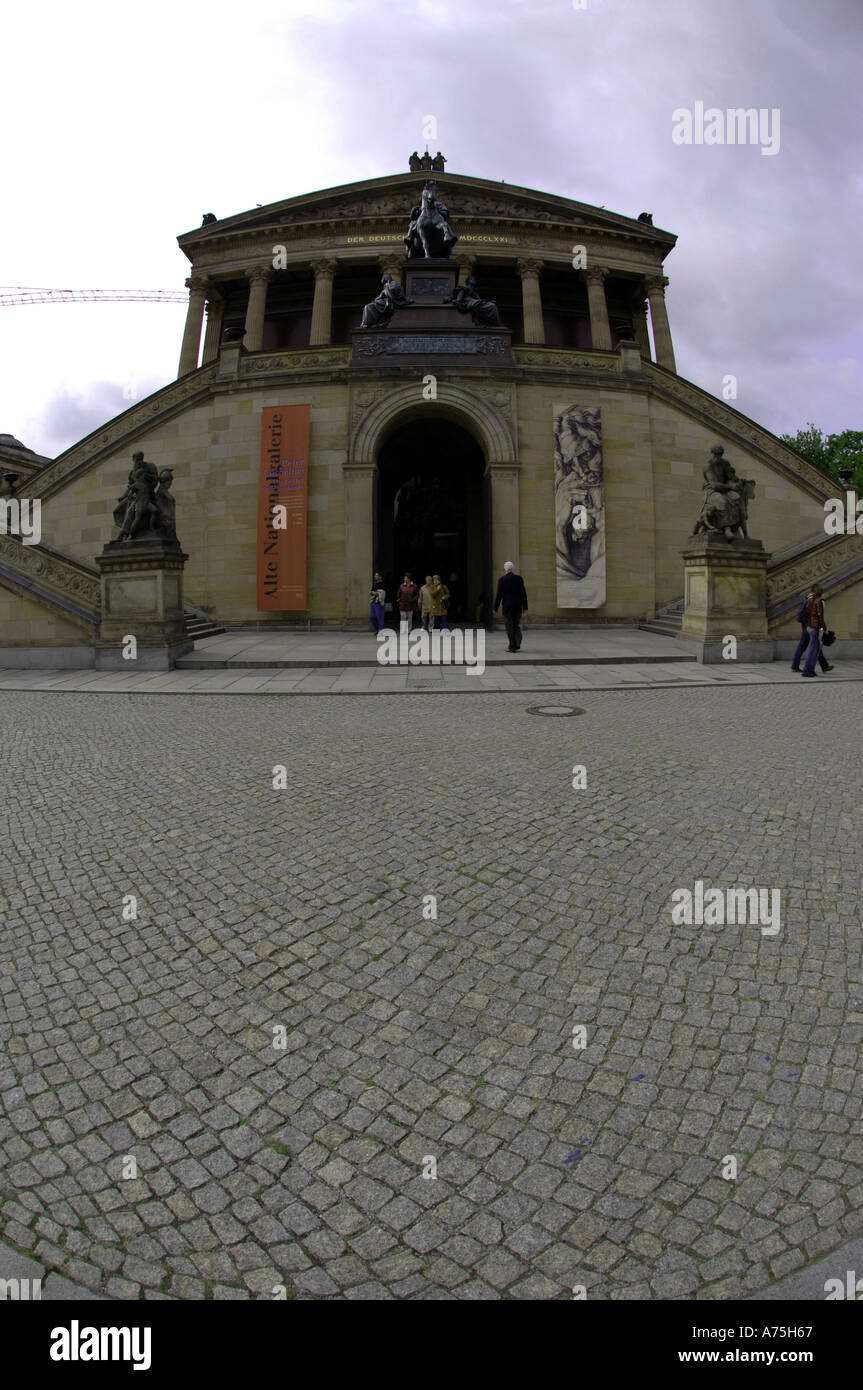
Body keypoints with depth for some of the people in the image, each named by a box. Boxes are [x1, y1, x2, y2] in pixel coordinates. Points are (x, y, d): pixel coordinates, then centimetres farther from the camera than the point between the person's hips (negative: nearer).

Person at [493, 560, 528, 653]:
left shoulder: (502, 579, -6)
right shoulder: (519, 578, 3)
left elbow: (499, 595, -8)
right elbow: (523, 594, 3)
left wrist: (495, 608, -2)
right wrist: (525, 607, 9)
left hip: (507, 606, -3)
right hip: (518, 606, 3)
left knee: (509, 626, 1)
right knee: (517, 625, 13)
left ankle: (512, 646, -1)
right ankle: (517, 644, 3)